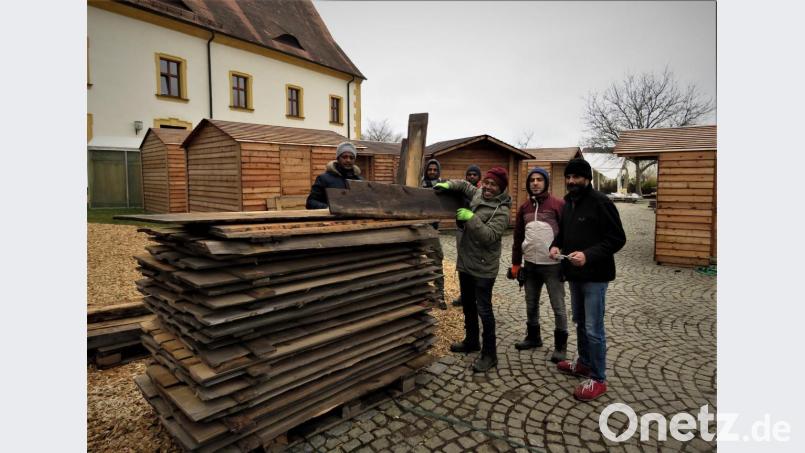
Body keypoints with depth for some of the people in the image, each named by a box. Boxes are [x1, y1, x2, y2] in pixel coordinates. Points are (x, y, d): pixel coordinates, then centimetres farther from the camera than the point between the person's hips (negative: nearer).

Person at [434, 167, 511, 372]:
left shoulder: (501, 211, -17)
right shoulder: (478, 194, 5)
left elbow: (489, 236, -26)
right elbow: (465, 185, 22)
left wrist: (471, 218, -28)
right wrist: (448, 184, 2)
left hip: (483, 268, -8)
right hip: (466, 262, 8)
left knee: (483, 309, -2)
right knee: (468, 305, 20)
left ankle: (489, 354, 12)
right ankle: (471, 341, 39)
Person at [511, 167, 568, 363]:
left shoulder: (558, 205, -8)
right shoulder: (524, 207, 8)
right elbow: (518, 236, 11)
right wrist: (516, 263, 10)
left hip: (553, 265, -5)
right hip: (530, 264, 5)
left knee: (558, 307, 5)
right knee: (531, 304, 17)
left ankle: (560, 346, 20)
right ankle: (533, 337, 35)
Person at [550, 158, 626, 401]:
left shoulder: (600, 202, -15)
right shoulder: (568, 203, 10)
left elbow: (617, 238, -17)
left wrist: (588, 255, -29)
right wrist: (556, 245, -2)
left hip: (594, 276, -8)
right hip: (574, 274, 8)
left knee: (593, 329, -1)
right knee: (580, 322, 20)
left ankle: (598, 379, 15)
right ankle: (584, 363, 38)